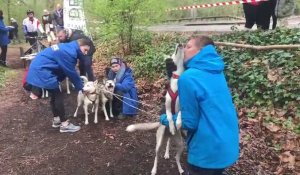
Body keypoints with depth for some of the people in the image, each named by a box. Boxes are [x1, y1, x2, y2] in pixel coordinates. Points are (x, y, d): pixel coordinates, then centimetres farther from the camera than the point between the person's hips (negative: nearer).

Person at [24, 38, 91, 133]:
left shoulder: (67, 48, 13)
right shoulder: (69, 53, -20)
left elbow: (65, 71, 16)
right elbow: (71, 73, -13)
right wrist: (81, 87, -2)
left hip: (38, 68, 10)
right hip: (41, 71, -10)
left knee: (54, 95, 18)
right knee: (58, 96, -4)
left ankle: (56, 120, 29)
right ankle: (64, 124, 4)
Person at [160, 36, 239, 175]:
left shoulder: (188, 77, -22)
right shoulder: (216, 72, 4)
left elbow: (189, 122, -17)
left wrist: (165, 119, 0)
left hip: (208, 152, -7)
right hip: (228, 146, 7)